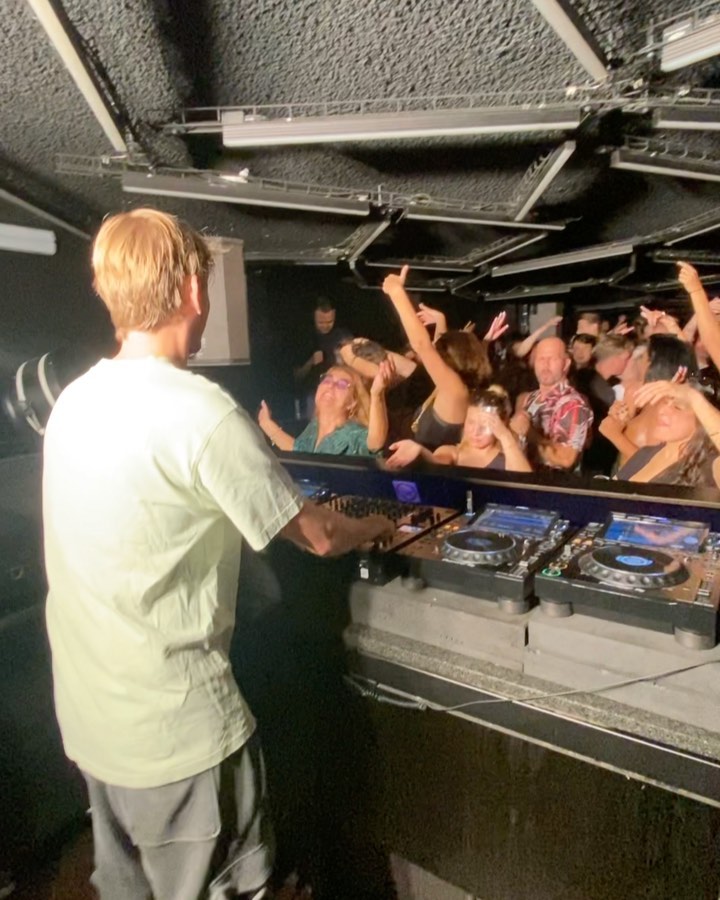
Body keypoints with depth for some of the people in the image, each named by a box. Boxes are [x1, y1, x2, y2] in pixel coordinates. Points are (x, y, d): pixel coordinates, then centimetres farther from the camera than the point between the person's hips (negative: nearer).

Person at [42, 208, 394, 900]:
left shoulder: (76, 400, 0)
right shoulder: (201, 410, -23)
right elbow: (319, 537, -14)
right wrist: (379, 525, 7)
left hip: (88, 716, 8)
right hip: (177, 727, -7)